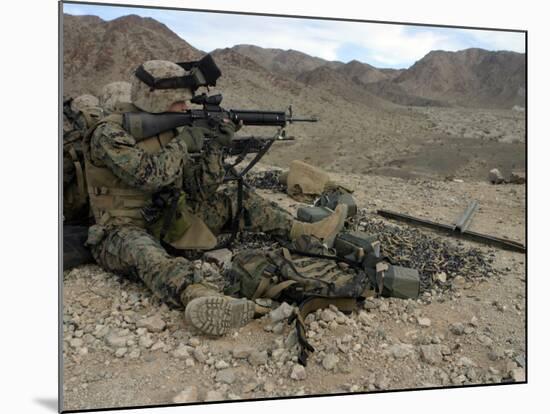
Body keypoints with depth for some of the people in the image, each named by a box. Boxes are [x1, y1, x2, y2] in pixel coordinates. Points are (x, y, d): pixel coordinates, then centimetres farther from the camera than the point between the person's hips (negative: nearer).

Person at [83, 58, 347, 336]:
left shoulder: (169, 131, 6)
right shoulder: (109, 133, -14)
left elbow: (203, 190, 4)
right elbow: (148, 176, -30)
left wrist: (215, 146, -9)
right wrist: (184, 141, -17)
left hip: (166, 222, 7)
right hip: (123, 230, -7)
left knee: (232, 199, 1)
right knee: (144, 252, -42)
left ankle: (308, 233, -4)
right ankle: (201, 299, -71)